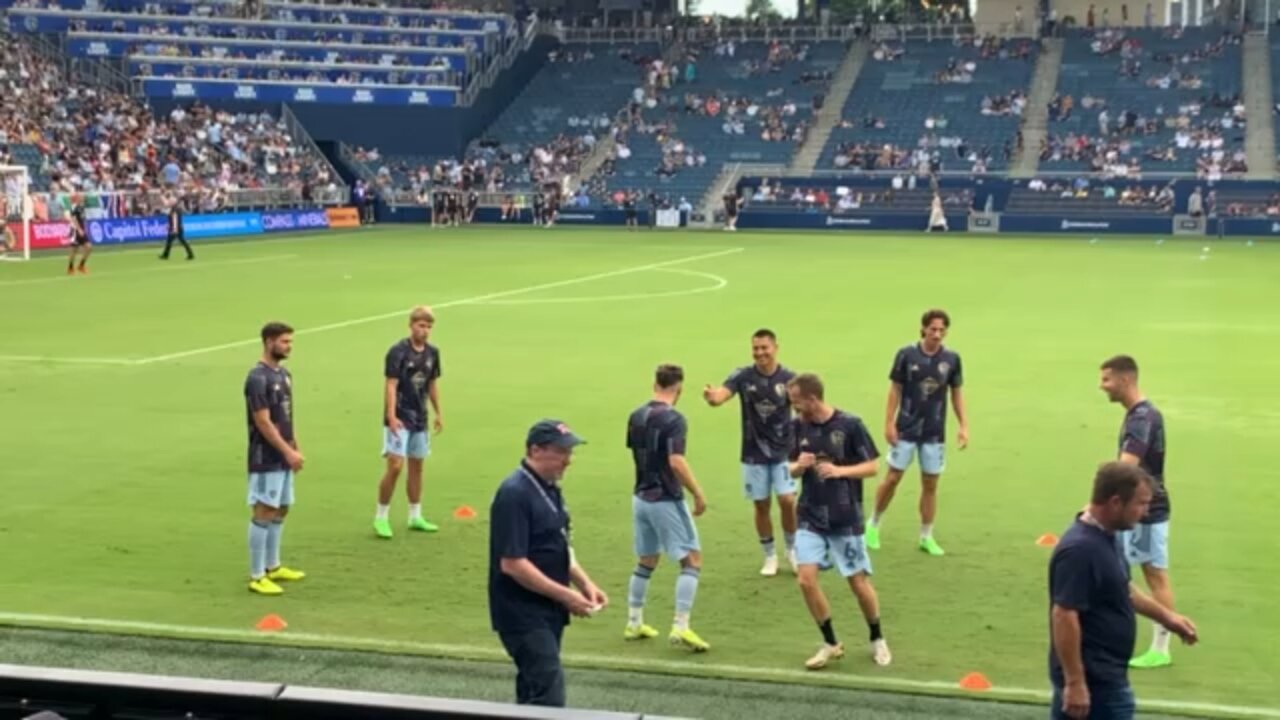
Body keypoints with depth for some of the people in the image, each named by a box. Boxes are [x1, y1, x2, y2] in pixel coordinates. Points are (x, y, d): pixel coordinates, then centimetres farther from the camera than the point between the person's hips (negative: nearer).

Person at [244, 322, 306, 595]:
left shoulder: (284, 374, 11)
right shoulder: (258, 378, -17)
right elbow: (263, 422, -20)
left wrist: (295, 449, 14)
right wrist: (288, 452, -20)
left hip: (283, 458, 9)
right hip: (266, 459, -9)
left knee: (280, 510, 15)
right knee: (264, 513, -6)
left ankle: (273, 567, 27)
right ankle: (256, 576, 0)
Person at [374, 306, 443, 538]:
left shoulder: (432, 352, 6)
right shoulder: (398, 352, -12)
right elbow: (391, 385, -16)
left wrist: (438, 412, 16)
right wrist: (391, 416, -23)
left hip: (419, 419, 7)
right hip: (399, 418, -6)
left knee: (417, 466, 12)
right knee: (395, 466, -12)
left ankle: (415, 517, 22)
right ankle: (381, 518, 0)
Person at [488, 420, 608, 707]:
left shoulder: (550, 489, 10)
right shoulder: (514, 494, -19)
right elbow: (512, 564, -23)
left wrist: (584, 583, 6)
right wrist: (565, 595, -20)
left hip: (548, 610, 9)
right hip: (523, 614, -9)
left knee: (532, 695, 15)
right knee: (548, 696, -14)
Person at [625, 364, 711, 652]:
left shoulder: (636, 416, 4)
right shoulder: (673, 419, -17)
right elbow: (676, 462, -25)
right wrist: (698, 494, -17)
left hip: (642, 497, 8)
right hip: (666, 500, -7)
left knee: (646, 561, 20)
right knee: (692, 559, -1)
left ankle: (634, 623, 25)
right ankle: (680, 627, -9)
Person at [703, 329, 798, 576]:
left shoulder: (789, 379, -8)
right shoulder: (743, 376, -9)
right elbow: (721, 394, -25)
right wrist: (711, 396, -50)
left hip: (783, 451, 0)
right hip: (754, 454, 0)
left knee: (787, 501, -8)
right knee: (762, 505, 7)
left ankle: (792, 550, 17)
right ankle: (770, 556, 26)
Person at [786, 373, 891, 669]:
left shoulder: (850, 425, -13)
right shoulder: (799, 425, 0)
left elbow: (873, 466, -8)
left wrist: (840, 470, -24)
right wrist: (799, 466, -14)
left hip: (845, 519, -3)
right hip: (810, 518, 3)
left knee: (859, 582, 4)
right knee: (806, 578, -9)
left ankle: (877, 640, 29)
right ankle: (831, 644, 9)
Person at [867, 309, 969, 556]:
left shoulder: (951, 358, -2)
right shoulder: (906, 355, -8)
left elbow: (957, 394, 7)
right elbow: (895, 390, -2)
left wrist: (964, 426, 2)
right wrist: (889, 423, -5)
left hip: (935, 432, 2)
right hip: (906, 430, -2)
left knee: (930, 484, 7)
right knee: (893, 478, 3)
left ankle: (926, 536, 19)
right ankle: (873, 524, 22)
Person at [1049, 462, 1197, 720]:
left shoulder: (1105, 538, 8)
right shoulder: (1080, 549, -24)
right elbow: (1064, 616, -27)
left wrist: (1165, 616, 25)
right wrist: (1075, 682, -26)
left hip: (1102, 675, 10)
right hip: (1095, 681, -10)